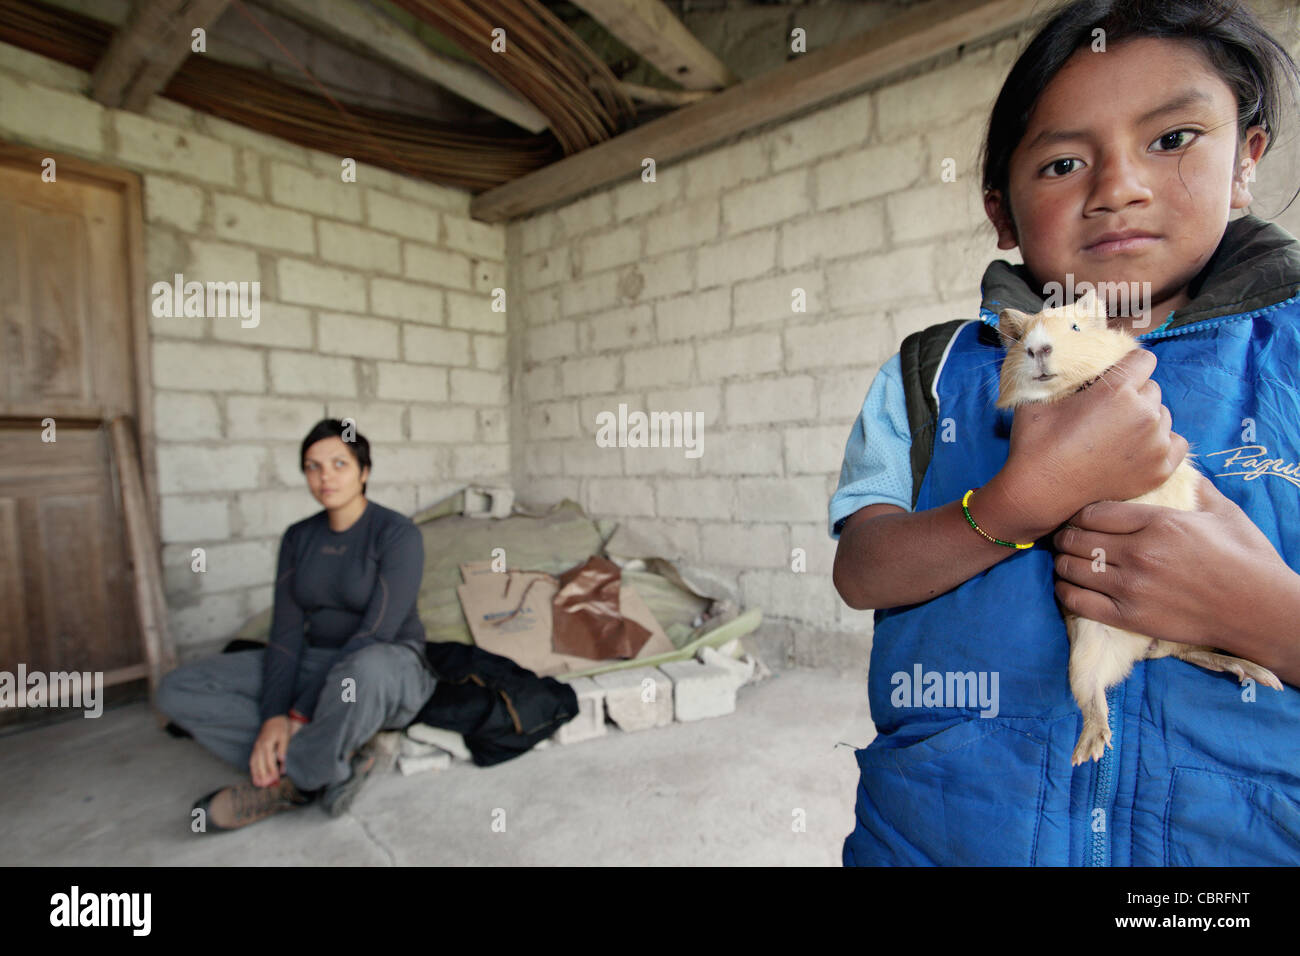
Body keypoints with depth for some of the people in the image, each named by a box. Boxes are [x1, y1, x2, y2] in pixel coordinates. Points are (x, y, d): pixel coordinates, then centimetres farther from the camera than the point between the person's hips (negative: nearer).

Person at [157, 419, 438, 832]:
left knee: (367, 669, -42)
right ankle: (333, 763, -17)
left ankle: (284, 782, -14)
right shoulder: (298, 538, 5)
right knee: (176, 689, -8)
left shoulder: (398, 533, -14)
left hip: (389, 672, -6)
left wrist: (301, 714, -20)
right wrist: (273, 715, -16)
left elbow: (375, 634, -20)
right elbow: (286, 631, -2)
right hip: (315, 664, 7)